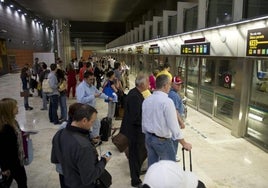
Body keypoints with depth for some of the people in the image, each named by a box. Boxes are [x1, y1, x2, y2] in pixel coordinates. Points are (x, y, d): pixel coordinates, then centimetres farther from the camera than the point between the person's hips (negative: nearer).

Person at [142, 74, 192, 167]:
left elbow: (144, 121, 8)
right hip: (162, 140, -7)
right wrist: (184, 143, -11)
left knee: (152, 166, 18)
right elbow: (173, 125, -20)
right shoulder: (167, 101, -21)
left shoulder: (146, 100, 0)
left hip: (148, 138, 7)